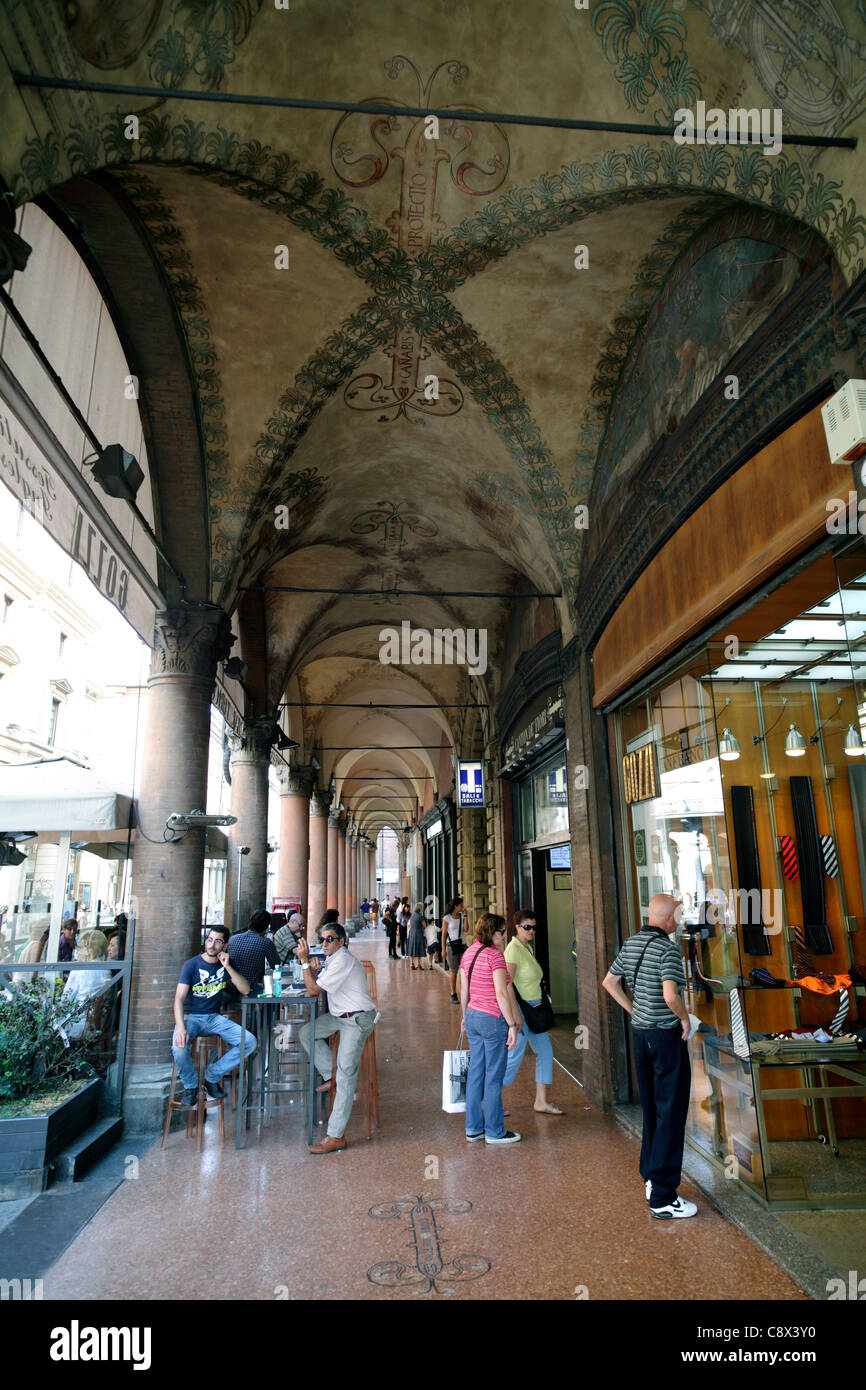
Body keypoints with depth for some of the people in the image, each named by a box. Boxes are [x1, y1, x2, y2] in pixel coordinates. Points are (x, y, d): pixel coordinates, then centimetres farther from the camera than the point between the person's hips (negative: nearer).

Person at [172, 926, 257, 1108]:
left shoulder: (225, 964, 4)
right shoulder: (191, 965, -8)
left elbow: (245, 990, -5)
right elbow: (179, 998, -18)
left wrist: (228, 967, -17)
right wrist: (181, 1028, -34)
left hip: (214, 1017, 4)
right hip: (190, 1016, -3)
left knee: (250, 1042, -15)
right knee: (179, 1046, -35)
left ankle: (212, 1077, 4)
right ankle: (190, 1086, -5)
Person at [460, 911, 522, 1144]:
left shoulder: (469, 953, 8)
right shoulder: (494, 955, -16)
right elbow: (502, 995, -19)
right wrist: (512, 1024, -15)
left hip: (473, 1017, 8)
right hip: (493, 1019, -8)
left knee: (475, 1072, 14)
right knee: (493, 1076, 3)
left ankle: (473, 1128, 22)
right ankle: (495, 1131, 13)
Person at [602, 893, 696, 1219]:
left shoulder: (630, 944, 6)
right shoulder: (668, 950, -19)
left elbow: (609, 982, 13)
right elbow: (670, 995, -30)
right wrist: (685, 1018, -11)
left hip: (640, 1031, 8)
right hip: (666, 1034, -8)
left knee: (651, 1108, 19)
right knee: (670, 1112, 0)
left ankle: (650, 1177, 30)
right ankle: (663, 1196, 4)